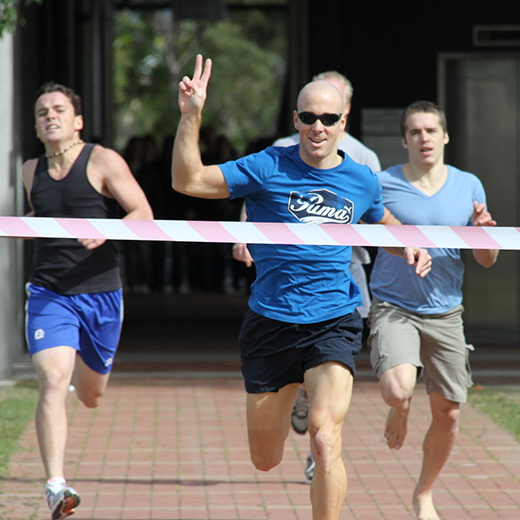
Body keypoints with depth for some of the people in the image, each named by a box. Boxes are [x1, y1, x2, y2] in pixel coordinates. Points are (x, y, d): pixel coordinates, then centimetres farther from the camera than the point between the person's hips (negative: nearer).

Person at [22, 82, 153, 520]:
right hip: (49, 295, 1)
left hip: (100, 294, -1)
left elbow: (144, 214, -10)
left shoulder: (103, 162, -5)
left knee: (91, 397, 16)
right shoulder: (31, 172, 8)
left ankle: (80, 368, 55)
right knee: (52, 383, -21)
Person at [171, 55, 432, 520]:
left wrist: (407, 248, 6)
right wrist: (191, 116, -23)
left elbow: (381, 224, 27)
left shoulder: (362, 181, 5)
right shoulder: (268, 168, -5)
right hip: (270, 322, 0)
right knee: (265, 460, 13)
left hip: (333, 322, 0)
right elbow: (187, 181, -11)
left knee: (325, 439, -24)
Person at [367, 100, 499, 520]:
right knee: (398, 390, -29)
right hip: (393, 308, -3)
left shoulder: (468, 186, 3)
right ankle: (398, 413, 12)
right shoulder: (381, 185, -5)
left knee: (448, 414, 3)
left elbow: (487, 261, 6)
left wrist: (484, 231, -15)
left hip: (445, 313, 3)